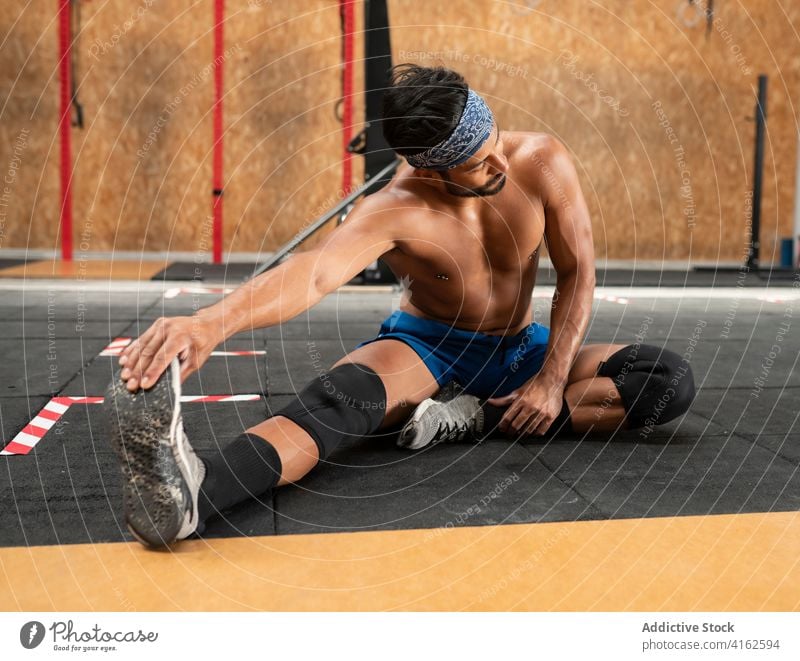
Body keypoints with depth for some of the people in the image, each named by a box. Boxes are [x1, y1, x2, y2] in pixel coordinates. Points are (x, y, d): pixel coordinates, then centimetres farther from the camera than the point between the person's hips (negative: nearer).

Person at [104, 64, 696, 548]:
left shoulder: (543, 163, -19)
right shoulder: (396, 210, -29)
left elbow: (578, 273, -9)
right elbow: (314, 273, -47)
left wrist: (551, 380, -19)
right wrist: (211, 323, -67)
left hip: (519, 348, 4)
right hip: (425, 343, -4)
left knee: (671, 381, -17)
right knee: (345, 392, -39)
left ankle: (484, 418, -28)